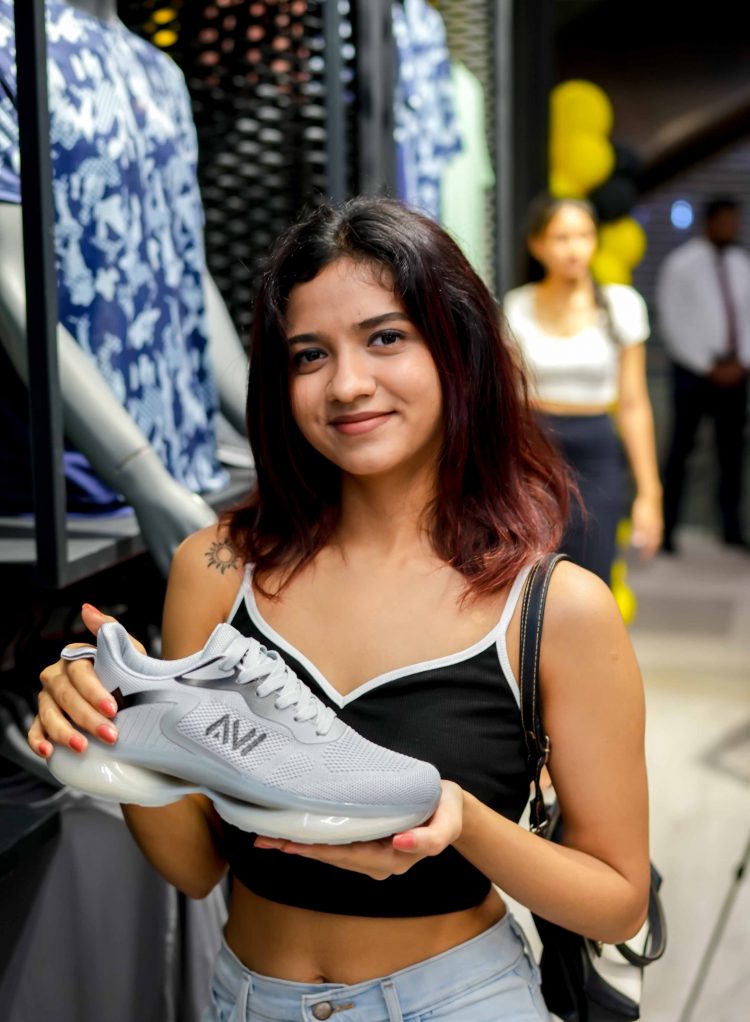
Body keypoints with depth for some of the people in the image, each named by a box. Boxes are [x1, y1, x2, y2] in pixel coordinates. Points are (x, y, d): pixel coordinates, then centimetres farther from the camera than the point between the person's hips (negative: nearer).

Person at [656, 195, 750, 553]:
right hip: (693, 372, -4)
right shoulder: (681, 264, -4)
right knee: (680, 449, -2)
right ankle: (665, 528, 4)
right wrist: (709, 366, -10)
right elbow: (673, 323, -8)